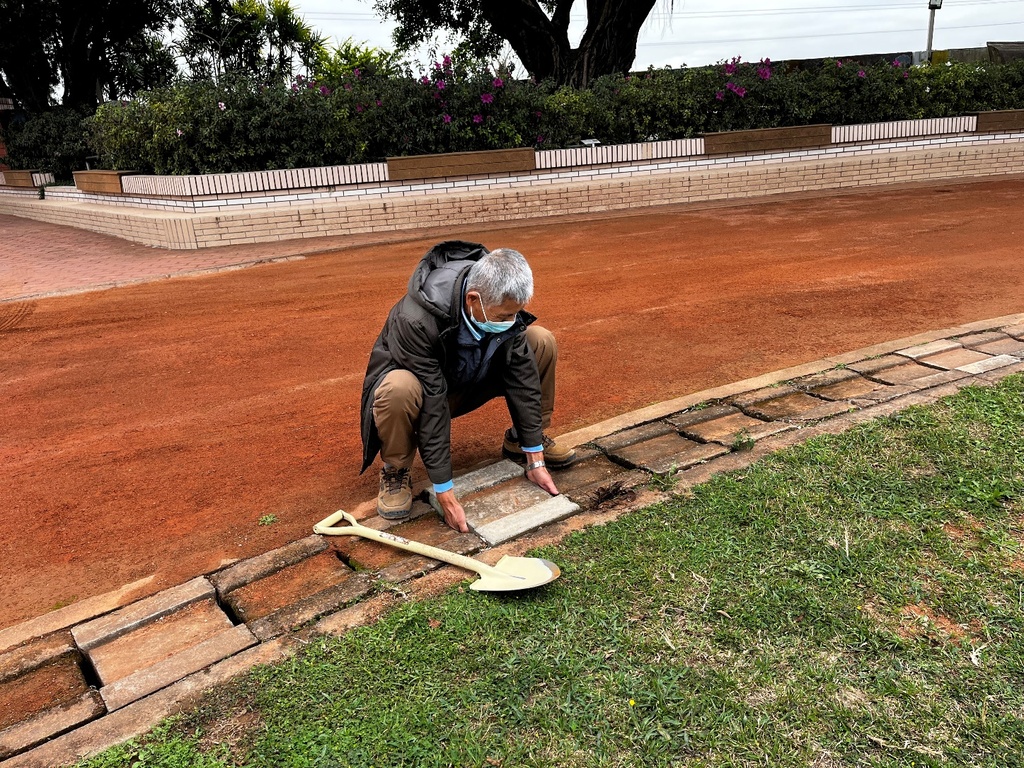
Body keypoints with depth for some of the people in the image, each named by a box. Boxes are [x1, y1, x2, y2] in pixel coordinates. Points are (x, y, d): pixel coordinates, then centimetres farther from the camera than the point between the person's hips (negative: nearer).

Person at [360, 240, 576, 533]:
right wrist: (444, 493, -32)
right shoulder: (416, 321, -38)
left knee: (542, 342, -13)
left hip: (471, 379, 5)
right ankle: (396, 472, -11)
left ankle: (521, 441, 7)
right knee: (399, 390, -41)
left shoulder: (502, 305, -22)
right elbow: (430, 407, -36)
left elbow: (523, 376, -16)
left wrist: (535, 459, -14)